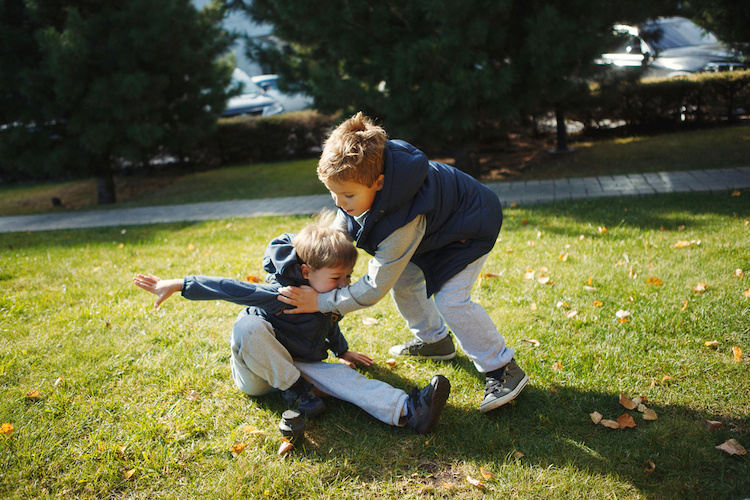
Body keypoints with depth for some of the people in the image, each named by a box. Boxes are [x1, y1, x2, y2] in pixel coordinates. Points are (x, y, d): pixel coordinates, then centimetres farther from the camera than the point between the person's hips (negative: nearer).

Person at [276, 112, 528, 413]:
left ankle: (503, 369, -2)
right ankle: (434, 340, 33)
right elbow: (342, 225, 0)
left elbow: (375, 287, -34)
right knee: (403, 280, 11)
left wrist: (321, 302, -30)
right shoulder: (362, 178, -21)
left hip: (470, 227, -9)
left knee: (450, 301, -19)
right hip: (436, 221, 9)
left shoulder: (403, 220, -44)